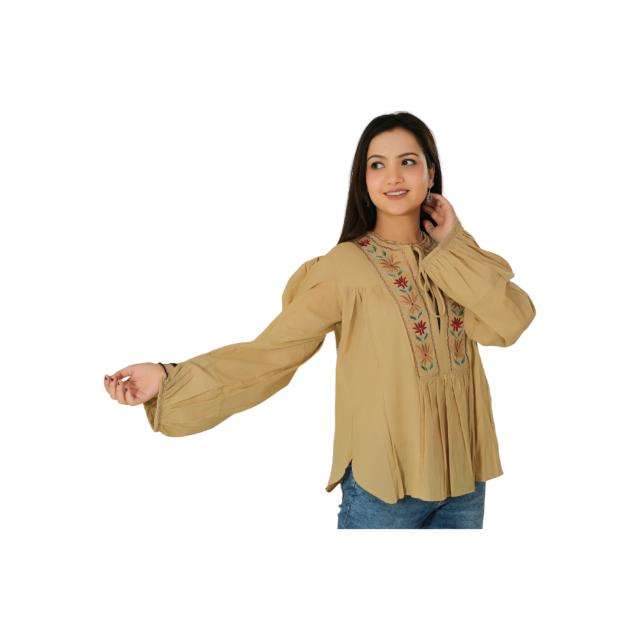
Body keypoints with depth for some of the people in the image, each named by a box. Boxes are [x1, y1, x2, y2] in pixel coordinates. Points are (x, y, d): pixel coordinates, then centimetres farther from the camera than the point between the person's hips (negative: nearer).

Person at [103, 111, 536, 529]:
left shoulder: (455, 259, 4)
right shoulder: (345, 267, -11)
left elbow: (509, 323, -10)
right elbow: (269, 353, -13)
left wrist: (453, 247, -10)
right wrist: (168, 379, -23)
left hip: (463, 476, 5)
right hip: (384, 482, -4)